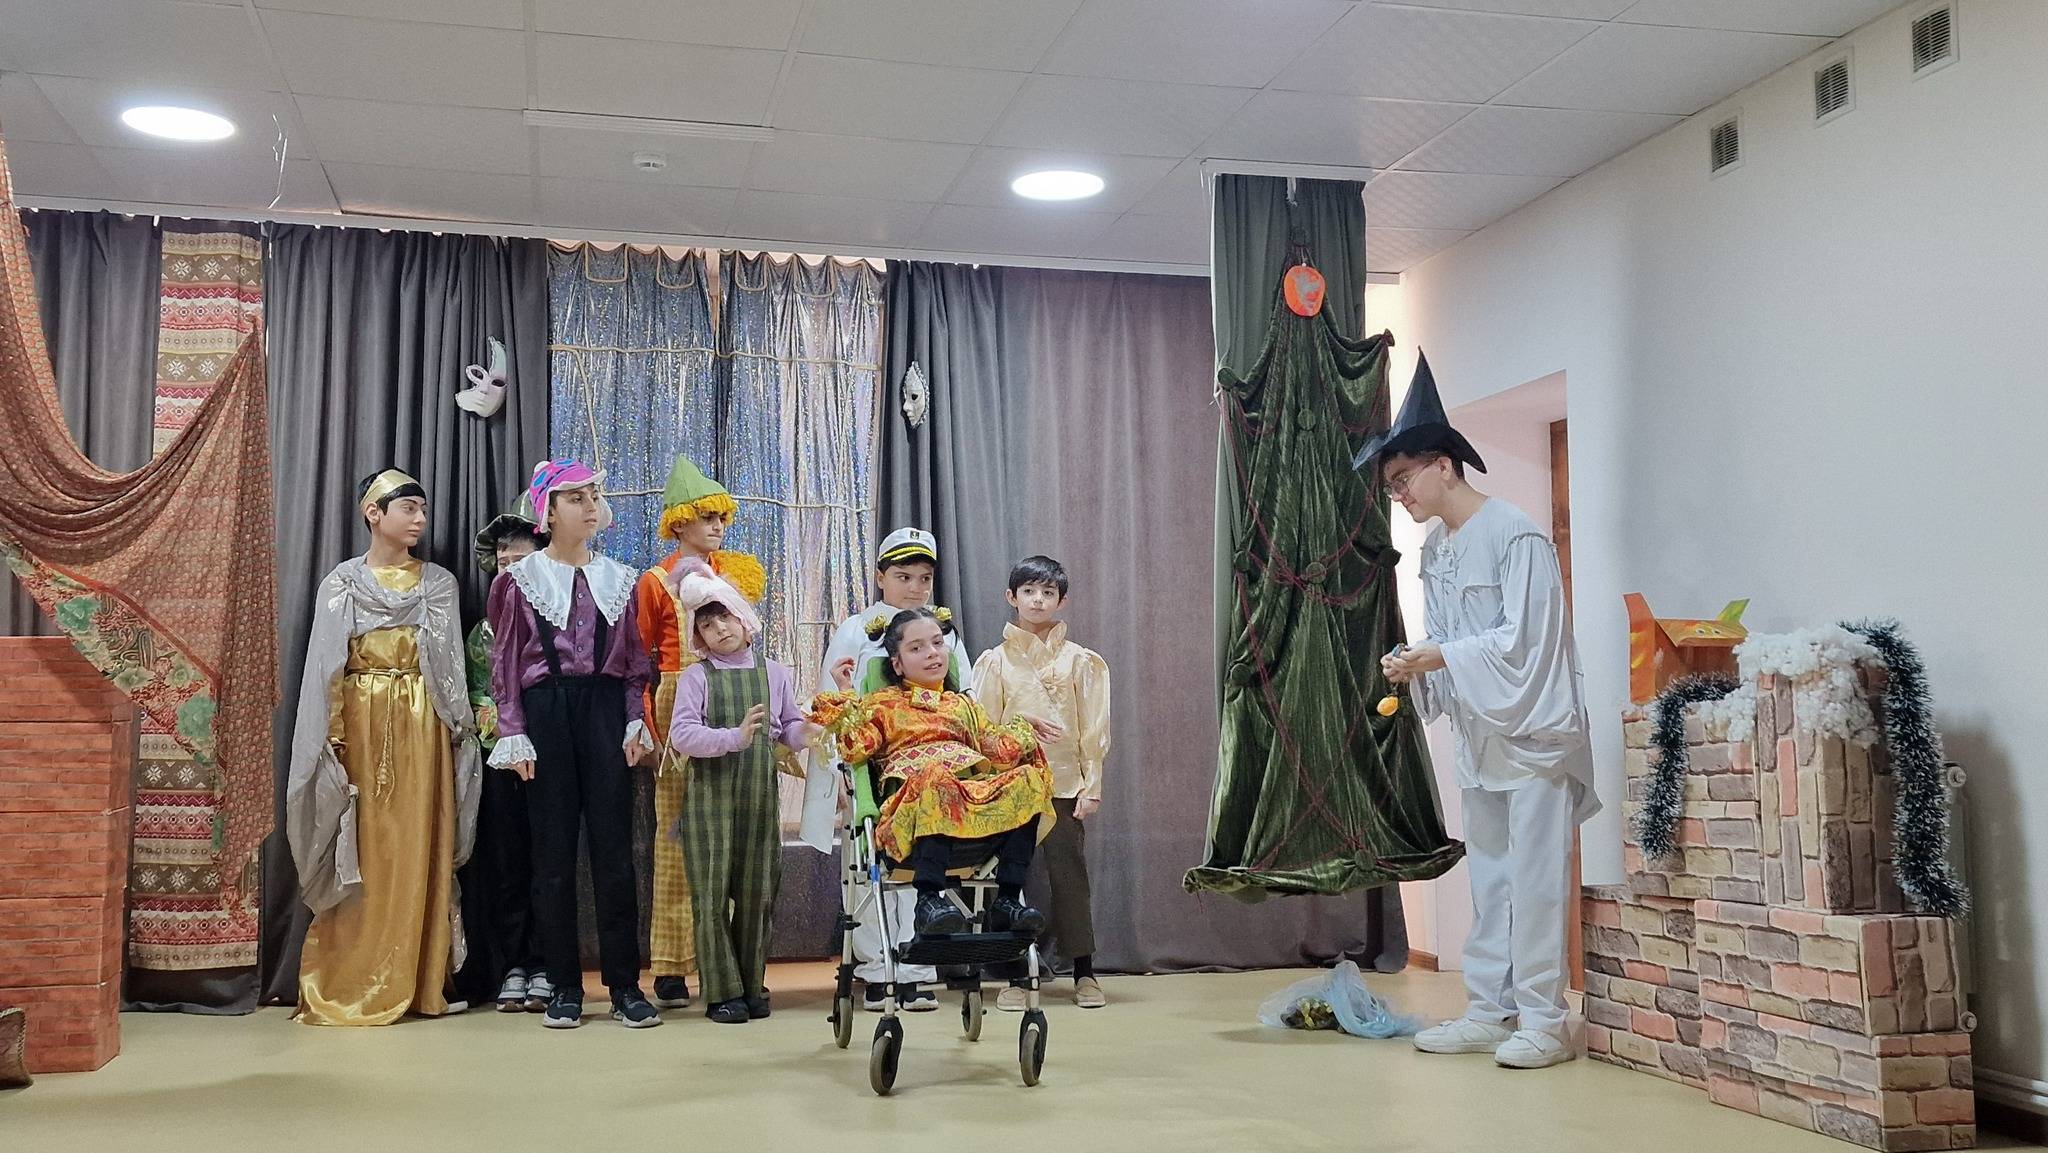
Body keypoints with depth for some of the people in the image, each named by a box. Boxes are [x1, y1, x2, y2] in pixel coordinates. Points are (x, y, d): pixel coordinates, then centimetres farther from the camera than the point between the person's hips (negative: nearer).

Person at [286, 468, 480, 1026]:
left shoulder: (438, 582, 10)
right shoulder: (342, 582, 4)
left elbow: (450, 663, 8)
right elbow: (327, 666, 1)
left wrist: (457, 727, 0)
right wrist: (332, 735, -8)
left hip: (423, 727, 2)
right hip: (361, 724, -2)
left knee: (421, 847, 1)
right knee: (363, 850, -1)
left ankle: (421, 981, 8)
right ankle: (352, 982, 7)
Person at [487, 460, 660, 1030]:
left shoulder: (617, 578, 12)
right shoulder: (521, 578, 5)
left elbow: (634, 660, 12)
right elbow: (506, 662, 3)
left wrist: (636, 721, 0)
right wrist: (513, 732, -6)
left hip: (604, 709, 2)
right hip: (546, 710, -2)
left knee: (614, 844, -2)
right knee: (554, 849, 1)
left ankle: (625, 985, 4)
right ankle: (564, 987, 9)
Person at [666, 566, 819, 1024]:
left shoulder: (775, 673, 10)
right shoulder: (696, 677, 0)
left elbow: (789, 729, 13)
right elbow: (681, 734, -12)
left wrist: (804, 732, -10)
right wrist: (735, 737, -23)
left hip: (760, 797, 3)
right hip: (710, 797, -2)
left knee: (756, 894, 7)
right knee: (713, 895, -1)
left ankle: (752, 986, 18)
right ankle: (723, 992, 7)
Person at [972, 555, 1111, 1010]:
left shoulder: (1080, 661, 7)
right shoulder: (995, 661, 6)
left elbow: (1093, 731, 5)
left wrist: (1092, 786, -3)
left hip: (1064, 783, 0)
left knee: (1070, 874, 1)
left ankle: (1084, 973, 10)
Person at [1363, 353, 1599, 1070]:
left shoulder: (1515, 535, -12)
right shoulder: (1434, 549, 12)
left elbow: (1523, 638, -18)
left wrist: (1439, 656, -21)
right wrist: (1413, 668, -5)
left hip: (1534, 734, -8)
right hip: (1479, 737, 8)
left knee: (1534, 878, -5)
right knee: (1488, 878, 11)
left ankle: (1543, 1022, 1)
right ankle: (1489, 1012, 17)